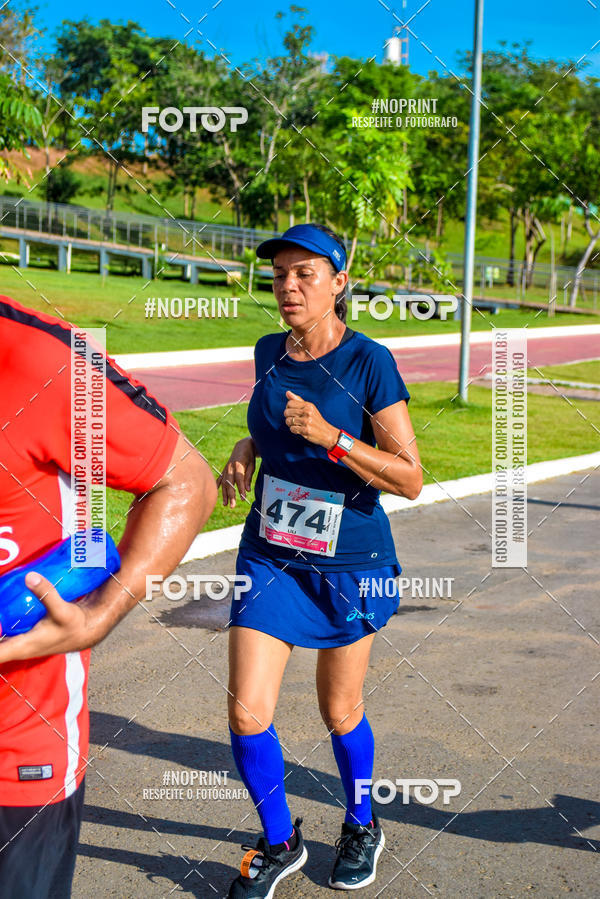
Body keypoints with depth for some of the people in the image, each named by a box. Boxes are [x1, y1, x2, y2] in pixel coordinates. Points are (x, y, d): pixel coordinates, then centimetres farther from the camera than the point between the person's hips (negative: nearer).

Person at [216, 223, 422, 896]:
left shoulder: (369, 362, -15)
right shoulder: (268, 353, 1)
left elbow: (410, 478, -17)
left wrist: (331, 437, -28)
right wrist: (246, 450, 0)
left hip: (349, 564, -4)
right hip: (270, 555, 4)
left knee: (339, 714, 12)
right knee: (246, 713, -3)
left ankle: (361, 826, 41)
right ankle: (279, 844, 22)